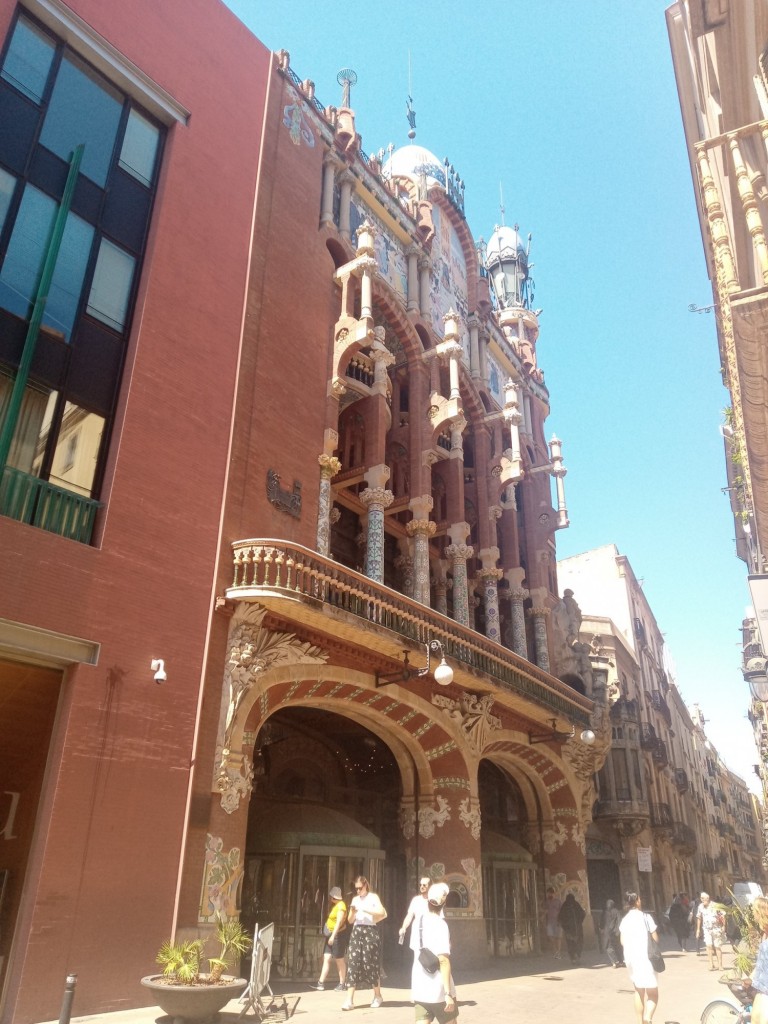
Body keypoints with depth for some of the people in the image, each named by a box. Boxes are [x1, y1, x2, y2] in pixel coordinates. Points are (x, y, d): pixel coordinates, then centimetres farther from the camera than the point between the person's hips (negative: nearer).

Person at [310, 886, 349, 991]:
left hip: (339, 934, -9)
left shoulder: (341, 905, -15)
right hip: (331, 935, 9)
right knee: (326, 958, 4)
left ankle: (342, 984, 10)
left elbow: (339, 922, -24)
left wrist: (333, 936, -30)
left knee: (340, 960, 0)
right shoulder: (334, 905, 13)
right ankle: (321, 983, 5)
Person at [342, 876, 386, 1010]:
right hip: (356, 932, 4)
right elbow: (350, 921, 16)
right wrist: (353, 912, -6)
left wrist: (365, 909, -18)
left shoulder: (373, 897, 0)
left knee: (370, 964, 0)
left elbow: (382, 912, -15)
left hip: (370, 931, -4)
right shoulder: (355, 899, 14)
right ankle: (349, 1000, -8)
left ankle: (377, 996, 19)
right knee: (353, 964, -6)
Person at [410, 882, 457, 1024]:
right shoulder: (440, 924, -16)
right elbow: (443, 960, -23)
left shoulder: (418, 922, 4)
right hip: (439, 990, -5)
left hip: (419, 988, 5)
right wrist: (448, 993, -22)